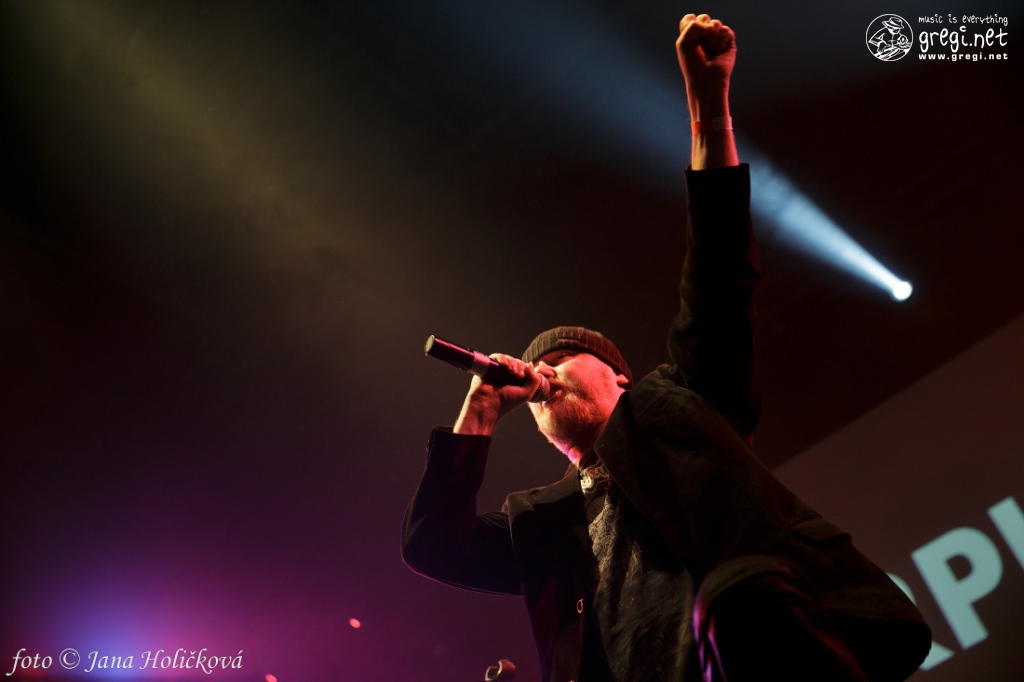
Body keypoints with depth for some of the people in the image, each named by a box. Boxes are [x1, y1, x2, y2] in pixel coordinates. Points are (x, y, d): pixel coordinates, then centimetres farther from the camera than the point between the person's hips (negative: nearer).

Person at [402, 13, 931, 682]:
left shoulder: (669, 401, 24)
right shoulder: (542, 520, 31)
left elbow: (721, 280, 14)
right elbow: (433, 544, 17)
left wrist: (709, 103, 8)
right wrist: (481, 411, 19)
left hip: (759, 619, -2)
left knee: (738, 607, -36)